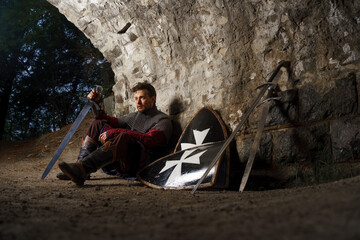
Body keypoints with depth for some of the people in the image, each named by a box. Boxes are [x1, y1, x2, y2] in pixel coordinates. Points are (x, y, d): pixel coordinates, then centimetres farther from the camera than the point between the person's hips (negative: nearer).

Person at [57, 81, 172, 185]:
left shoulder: (163, 120, 2)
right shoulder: (133, 116, 27)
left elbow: (149, 140, -17)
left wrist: (113, 132, -18)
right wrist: (96, 104, 16)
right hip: (120, 164, 7)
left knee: (124, 137, -37)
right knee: (98, 124, 3)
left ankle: (82, 169, -48)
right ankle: (81, 163, -17)